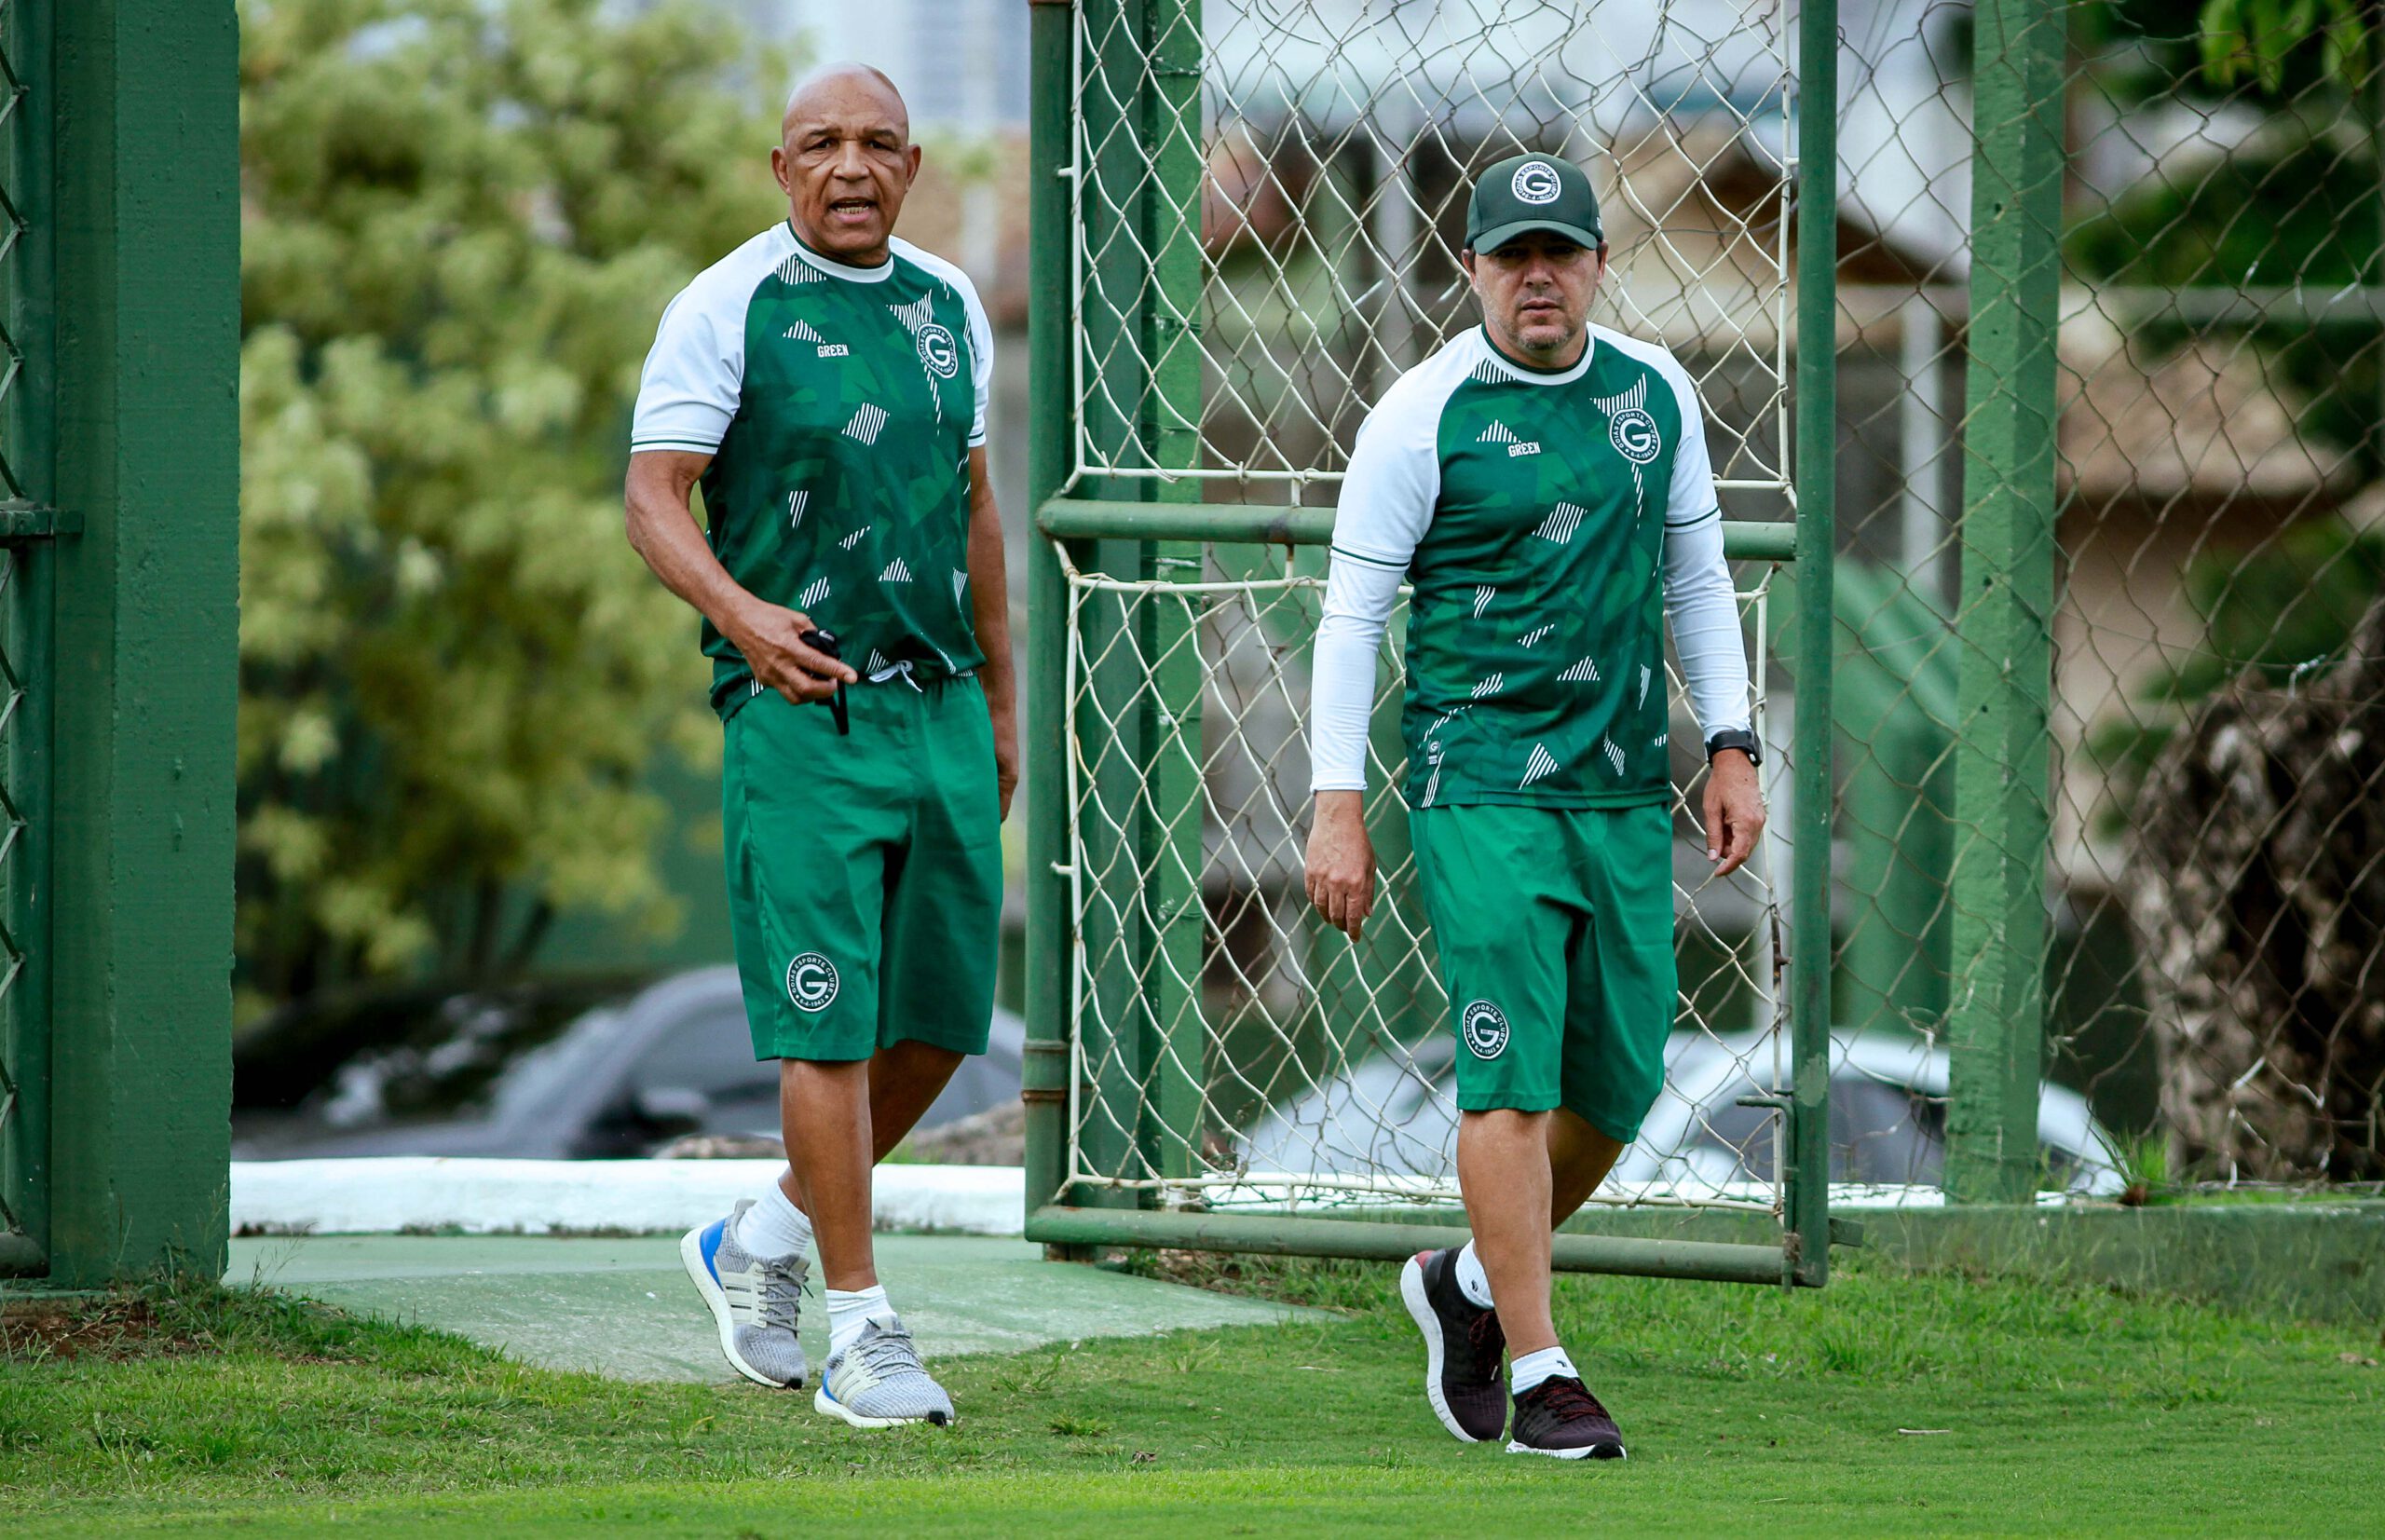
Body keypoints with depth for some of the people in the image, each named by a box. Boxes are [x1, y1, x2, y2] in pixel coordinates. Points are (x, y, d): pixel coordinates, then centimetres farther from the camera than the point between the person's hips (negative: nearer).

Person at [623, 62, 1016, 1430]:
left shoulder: (949, 307, 14)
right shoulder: (730, 307, -4)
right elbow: (656, 498, -8)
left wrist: (1002, 700, 22)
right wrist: (739, 613, -26)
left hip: (940, 706, 6)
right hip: (803, 705, -6)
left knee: (941, 1017, 7)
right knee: (828, 1020, -8)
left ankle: (765, 1239, 27)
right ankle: (861, 1332, -3)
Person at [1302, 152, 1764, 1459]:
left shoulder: (1655, 394, 9)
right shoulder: (1425, 414, -5)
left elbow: (1696, 577, 19)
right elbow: (1352, 610, -4)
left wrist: (1730, 748, 11)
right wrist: (1338, 807, -9)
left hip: (1625, 789, 5)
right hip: (1480, 784, -5)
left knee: (1620, 1081, 7)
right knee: (1511, 1076, -11)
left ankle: (1470, 1282, 30)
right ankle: (1540, 1375, -9)